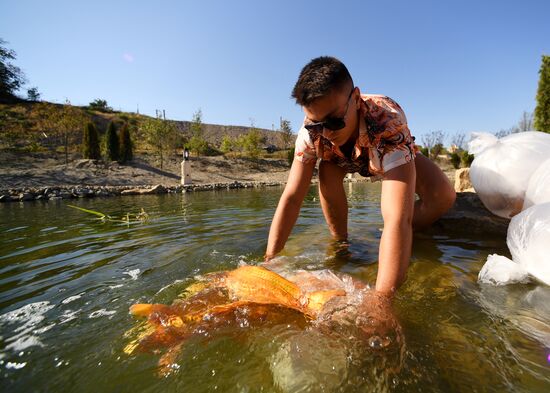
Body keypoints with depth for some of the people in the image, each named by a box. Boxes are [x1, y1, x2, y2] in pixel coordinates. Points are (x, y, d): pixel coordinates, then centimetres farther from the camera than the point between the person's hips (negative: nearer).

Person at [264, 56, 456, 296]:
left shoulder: (388, 121, -44)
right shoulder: (312, 130, -34)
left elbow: (397, 218, -53)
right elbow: (291, 199, -34)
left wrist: (382, 296, -58)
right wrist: (269, 261, -39)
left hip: (394, 155, -1)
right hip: (346, 158, 2)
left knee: (443, 196, -26)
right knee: (327, 173, -30)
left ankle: (405, 244, -1)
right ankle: (340, 243, -8)